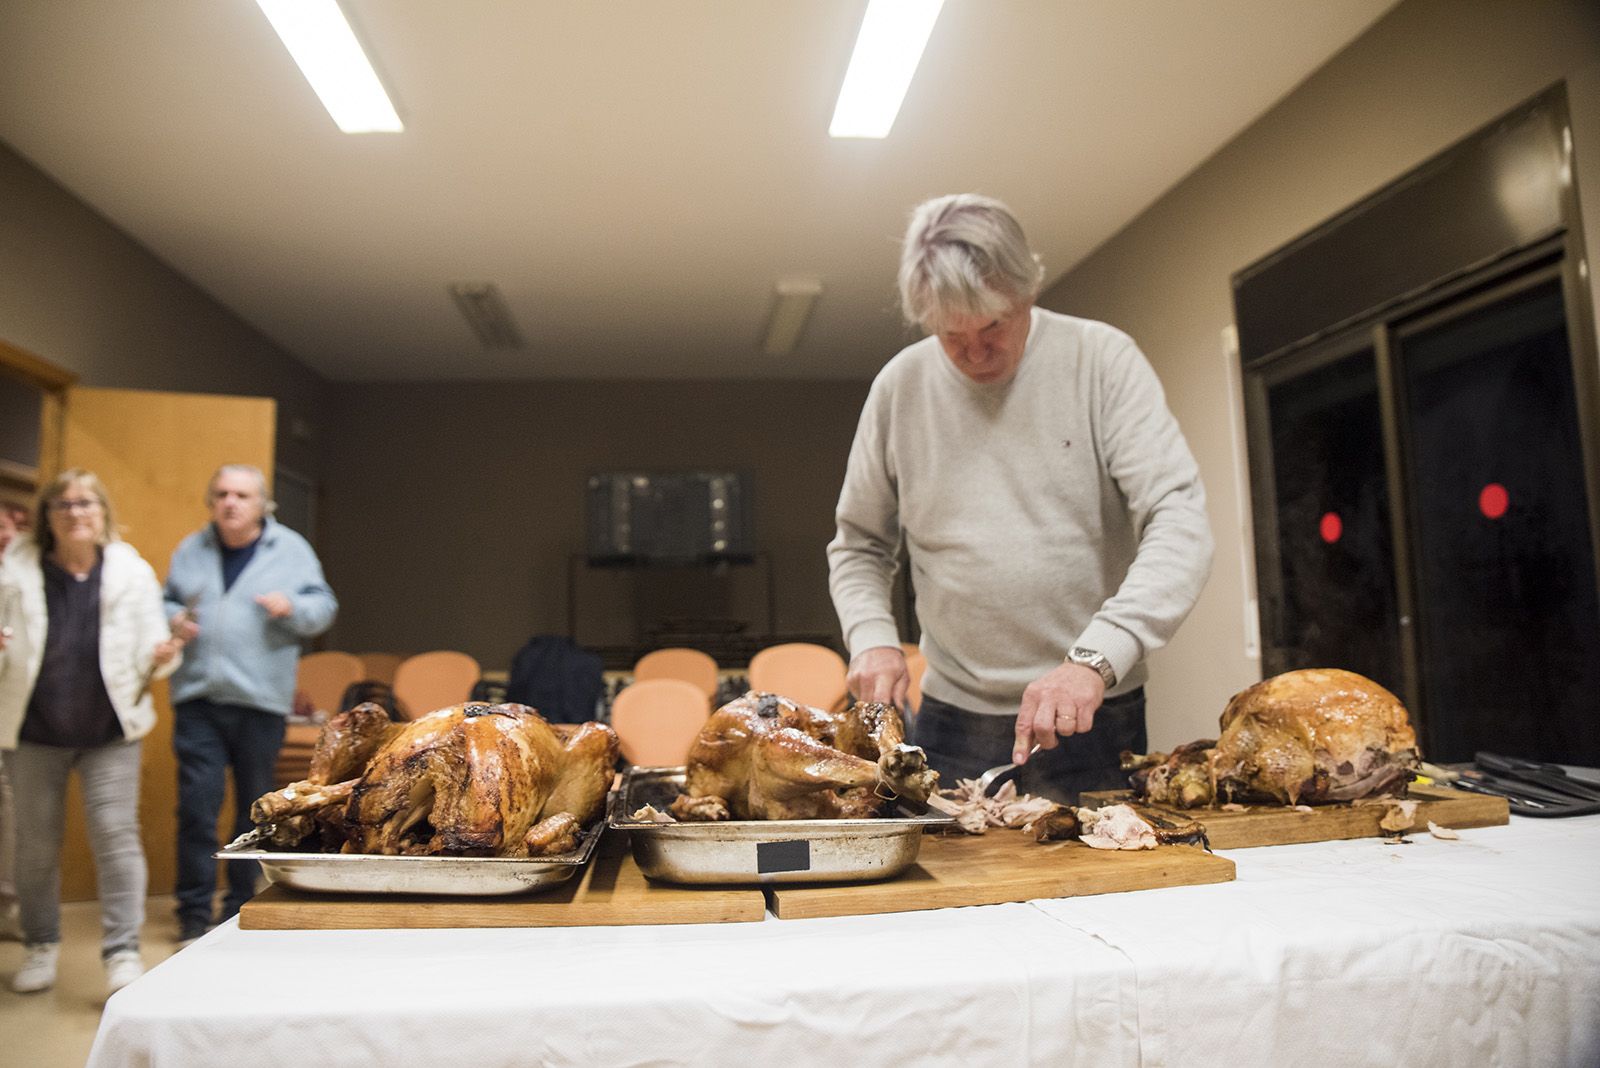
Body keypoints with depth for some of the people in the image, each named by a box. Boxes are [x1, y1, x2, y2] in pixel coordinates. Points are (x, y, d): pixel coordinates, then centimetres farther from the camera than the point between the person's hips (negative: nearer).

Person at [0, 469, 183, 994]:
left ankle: (123, 951, 4)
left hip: (110, 732, -1)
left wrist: (159, 658, -19)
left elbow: (150, 644, 3)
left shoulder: (133, 572, -1)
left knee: (116, 835, -4)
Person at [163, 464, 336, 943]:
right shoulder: (191, 550, 11)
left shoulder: (291, 549, 4)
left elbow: (323, 608, 3)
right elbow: (166, 601, 22)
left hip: (261, 701, -1)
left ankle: (243, 909, 21)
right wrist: (174, 619, 0)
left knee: (255, 808, 7)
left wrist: (292, 608, -17)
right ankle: (194, 914, 8)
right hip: (198, 698, 1)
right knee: (197, 804, -4)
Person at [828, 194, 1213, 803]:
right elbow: (858, 546, 12)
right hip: (954, 716, 2)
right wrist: (873, 638, -7)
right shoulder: (901, 386, 1)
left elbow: (1180, 524, -15)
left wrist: (1096, 658, -28)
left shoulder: (1102, 359, -7)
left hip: (1093, 714, -1)